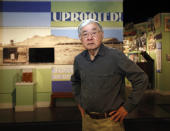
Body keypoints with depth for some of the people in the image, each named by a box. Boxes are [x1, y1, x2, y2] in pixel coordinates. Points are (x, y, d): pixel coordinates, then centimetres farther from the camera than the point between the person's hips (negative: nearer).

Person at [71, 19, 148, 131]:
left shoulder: (116, 56, -15)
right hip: (87, 119, 5)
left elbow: (141, 79, -13)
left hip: (110, 121, -4)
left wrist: (127, 107, -12)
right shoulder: (79, 59, 1)